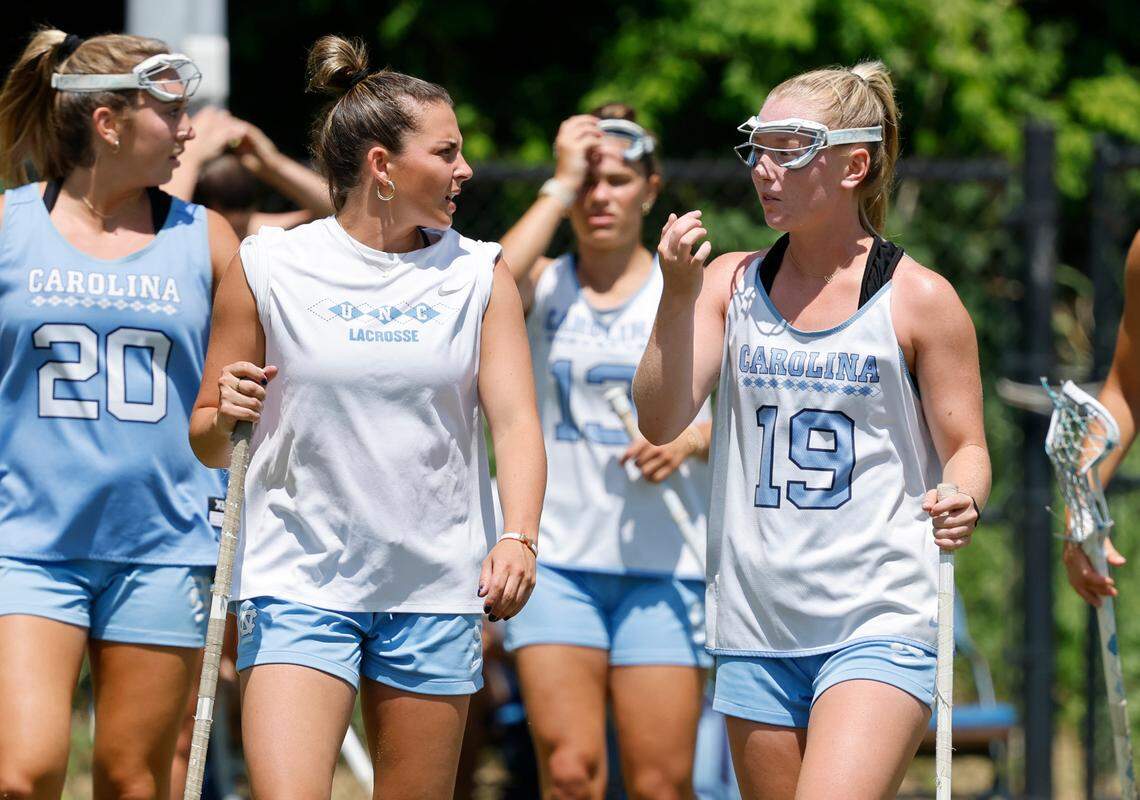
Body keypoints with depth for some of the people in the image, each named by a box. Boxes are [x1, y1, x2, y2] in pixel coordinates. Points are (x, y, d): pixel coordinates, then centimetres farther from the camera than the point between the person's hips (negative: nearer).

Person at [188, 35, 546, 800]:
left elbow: (515, 421, -3)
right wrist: (224, 415, -17)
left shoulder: (479, 274, 6)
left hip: (435, 588, 2)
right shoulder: (270, 267, 0)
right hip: (300, 581, -2)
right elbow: (204, 443, 7)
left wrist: (518, 538, -20)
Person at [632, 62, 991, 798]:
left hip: (882, 622, -5)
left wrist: (961, 503, -19)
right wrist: (679, 296, -12)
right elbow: (661, 421, 0)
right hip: (758, 621, 5)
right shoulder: (732, 282, 8)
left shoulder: (918, 298, -2)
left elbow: (966, 448, 3)